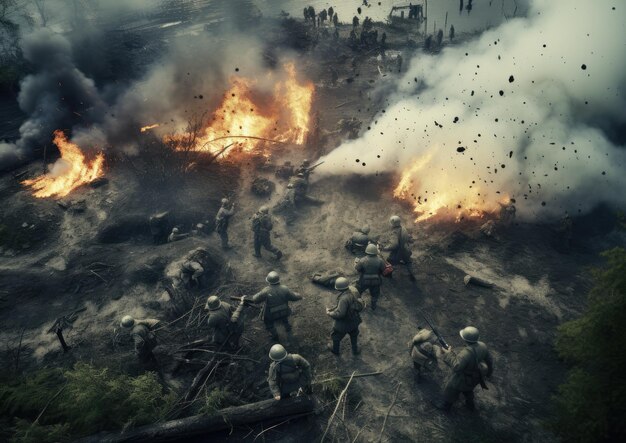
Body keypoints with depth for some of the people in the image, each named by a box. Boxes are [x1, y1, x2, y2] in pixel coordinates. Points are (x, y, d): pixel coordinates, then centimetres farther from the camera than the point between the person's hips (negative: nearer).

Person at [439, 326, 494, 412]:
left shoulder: (467, 352, -42)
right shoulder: (482, 346, -19)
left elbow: (456, 367, -46)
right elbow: (489, 359, -2)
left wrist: (448, 354, -35)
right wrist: (488, 372, 16)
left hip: (462, 379, -6)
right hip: (475, 376, 6)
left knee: (451, 390, 22)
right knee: (468, 389, 37)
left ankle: (446, 406, 46)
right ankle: (470, 405, 56)